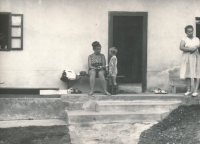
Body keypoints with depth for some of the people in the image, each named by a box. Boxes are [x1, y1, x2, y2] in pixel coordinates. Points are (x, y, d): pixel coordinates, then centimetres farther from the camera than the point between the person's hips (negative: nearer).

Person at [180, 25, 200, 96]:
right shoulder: (184, 39, 2)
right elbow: (181, 48, -12)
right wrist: (190, 49, -19)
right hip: (187, 58, -1)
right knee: (187, 74, -3)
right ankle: (188, 90, 4)